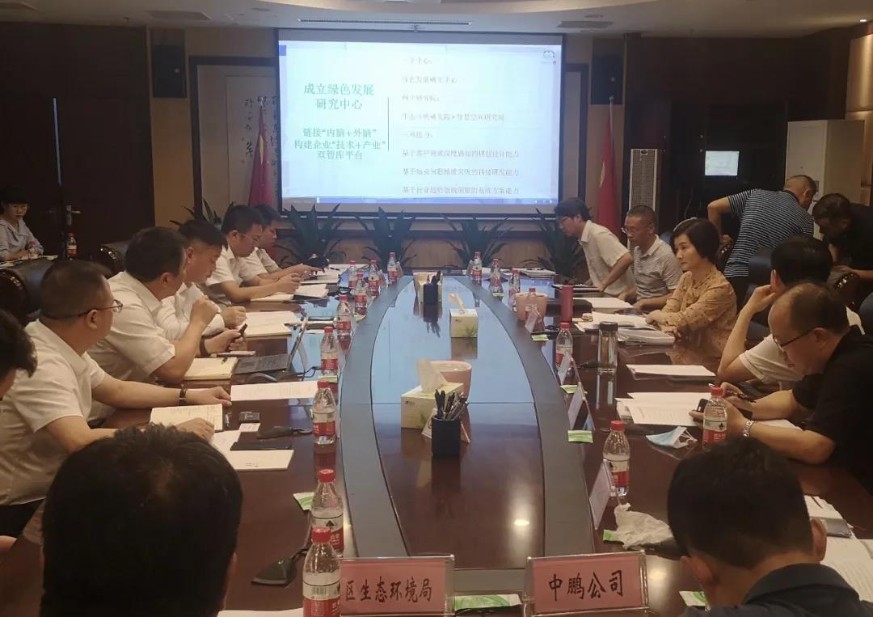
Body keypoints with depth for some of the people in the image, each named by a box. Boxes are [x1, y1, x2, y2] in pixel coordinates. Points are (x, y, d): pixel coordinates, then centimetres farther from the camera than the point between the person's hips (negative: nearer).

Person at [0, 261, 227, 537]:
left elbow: (116, 390, 15)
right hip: (25, 508, -9)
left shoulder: (62, 345, 1)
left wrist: (188, 396, 6)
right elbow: (82, 441, -39)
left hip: (53, 484, 9)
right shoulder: (41, 366, -28)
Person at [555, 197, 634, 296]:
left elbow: (626, 259, -26)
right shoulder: (584, 238, 10)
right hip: (608, 295, 8)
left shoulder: (598, 235, -16)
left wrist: (603, 285, -24)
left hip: (619, 296, -8)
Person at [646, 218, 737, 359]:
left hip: (712, 360, -6)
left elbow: (682, 321, -18)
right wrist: (666, 326, -21)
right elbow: (668, 311, 1)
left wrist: (655, 315, -1)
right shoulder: (687, 278, 7)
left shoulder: (719, 287, -18)